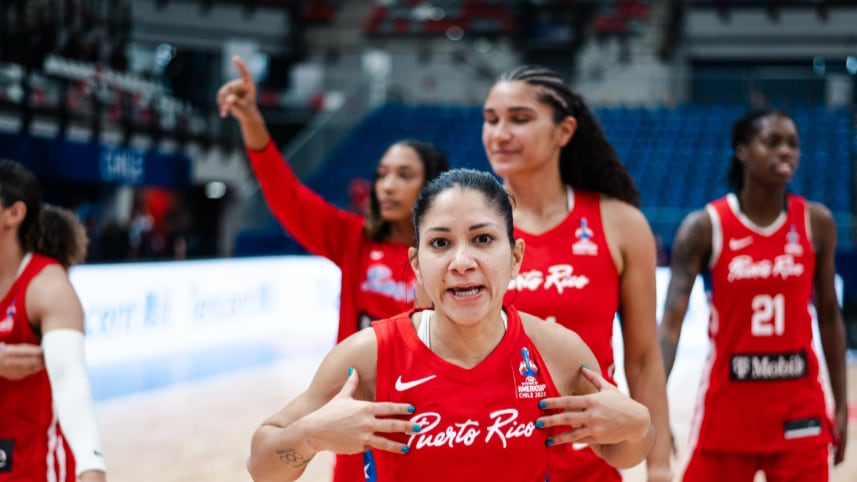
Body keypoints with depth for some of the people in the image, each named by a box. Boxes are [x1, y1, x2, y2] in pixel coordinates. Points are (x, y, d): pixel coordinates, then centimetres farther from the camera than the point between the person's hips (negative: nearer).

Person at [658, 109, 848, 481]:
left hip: (800, 410, 2)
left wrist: (840, 404, 8)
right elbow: (671, 322, -14)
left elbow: (829, 316, 9)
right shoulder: (704, 227, -8)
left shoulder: (816, 223, 0)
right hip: (727, 405, -2)